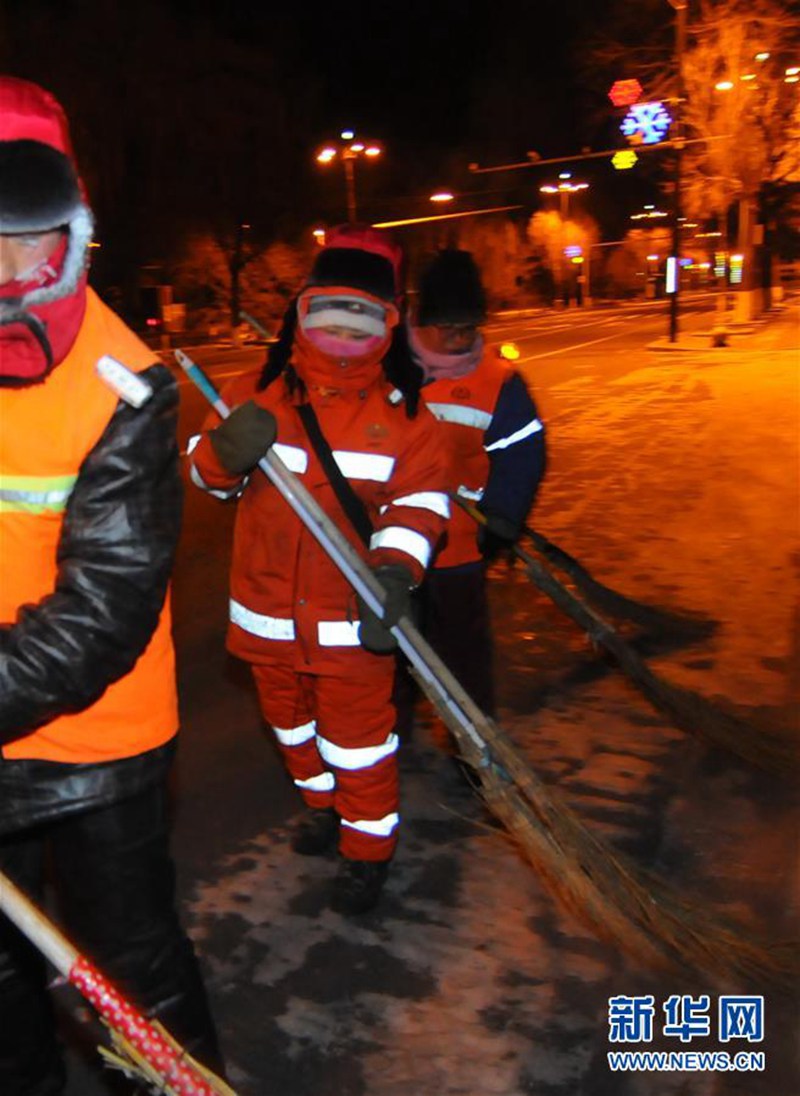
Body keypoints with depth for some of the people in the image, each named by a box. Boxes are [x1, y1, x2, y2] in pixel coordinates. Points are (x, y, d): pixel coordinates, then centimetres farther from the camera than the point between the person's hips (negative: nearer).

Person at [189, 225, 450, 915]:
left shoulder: (401, 409, -6)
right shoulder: (258, 392, -2)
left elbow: (421, 498, -10)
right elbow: (207, 473, 1)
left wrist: (395, 569, -28)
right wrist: (225, 451, -24)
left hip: (353, 615, -3)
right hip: (269, 610, 4)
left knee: (358, 736, 7)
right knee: (289, 719, 24)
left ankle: (368, 847, 30)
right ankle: (322, 803, 51)